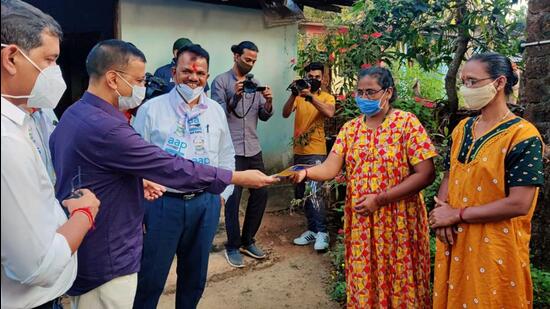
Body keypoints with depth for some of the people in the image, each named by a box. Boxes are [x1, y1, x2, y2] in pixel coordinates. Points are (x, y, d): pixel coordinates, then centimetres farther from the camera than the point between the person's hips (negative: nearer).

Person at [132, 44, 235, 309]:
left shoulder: (216, 111, 7)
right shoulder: (152, 109, -5)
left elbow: (227, 156, 15)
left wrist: (223, 193, 11)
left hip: (206, 203, 4)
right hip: (164, 202, -3)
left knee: (195, 275, 18)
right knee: (151, 277, 6)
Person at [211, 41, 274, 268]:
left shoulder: (255, 83, 13)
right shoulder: (221, 81, -2)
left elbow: (264, 116, 9)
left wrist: (268, 102, -11)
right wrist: (235, 97, -25)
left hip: (253, 149, 6)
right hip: (231, 150, -5)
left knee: (261, 193, 8)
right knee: (233, 198, -1)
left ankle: (248, 241, 24)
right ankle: (233, 246, 16)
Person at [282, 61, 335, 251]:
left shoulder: (327, 97, 0)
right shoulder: (299, 96, 7)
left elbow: (330, 113, -22)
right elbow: (285, 114, -9)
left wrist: (310, 96, -29)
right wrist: (294, 95, -24)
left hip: (316, 152, -5)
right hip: (299, 152, 5)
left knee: (315, 191, -12)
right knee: (301, 193, 11)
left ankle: (322, 232, -2)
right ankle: (312, 229, 24)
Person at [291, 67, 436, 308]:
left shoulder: (407, 123, -9)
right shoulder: (350, 128, 5)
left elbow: (426, 174, -15)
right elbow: (330, 168, -5)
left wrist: (380, 199, -18)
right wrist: (305, 172, -26)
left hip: (399, 222, -4)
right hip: (360, 222, 4)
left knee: (400, 286, 12)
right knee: (363, 283, 15)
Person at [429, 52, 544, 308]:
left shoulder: (523, 136, -14)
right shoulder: (462, 129, 7)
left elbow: (519, 204, -20)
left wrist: (456, 215, -16)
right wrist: (441, 214, -8)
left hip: (496, 247, -6)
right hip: (453, 240, 6)